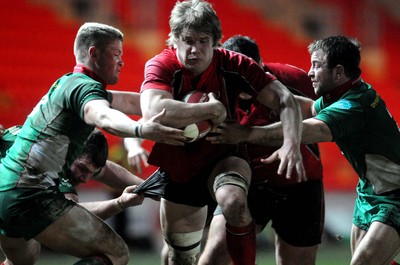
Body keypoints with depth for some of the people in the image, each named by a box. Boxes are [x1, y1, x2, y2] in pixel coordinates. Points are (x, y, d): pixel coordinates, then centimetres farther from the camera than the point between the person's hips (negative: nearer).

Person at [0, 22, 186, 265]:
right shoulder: (84, 86, -9)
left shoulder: (68, 83, 21)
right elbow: (103, 117, -33)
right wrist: (141, 130, -52)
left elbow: (133, 102, 26)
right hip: (30, 195, -10)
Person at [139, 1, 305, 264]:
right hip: (177, 170, 1)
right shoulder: (160, 66, -21)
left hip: (222, 159, -1)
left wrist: (292, 144, -36)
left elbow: (284, 99, -19)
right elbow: (153, 111, -42)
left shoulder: (231, 65, -18)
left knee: (234, 202, -36)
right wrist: (213, 109, -37)